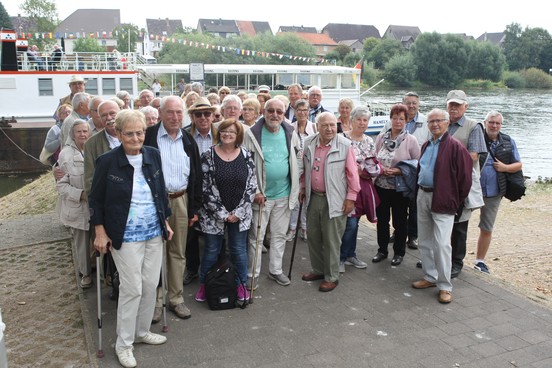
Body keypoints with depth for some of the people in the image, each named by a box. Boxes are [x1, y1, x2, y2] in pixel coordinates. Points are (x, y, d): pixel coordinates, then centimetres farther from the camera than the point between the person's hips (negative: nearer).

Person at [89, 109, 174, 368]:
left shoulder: (153, 156, 1)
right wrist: (100, 233, -5)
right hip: (125, 236, -5)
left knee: (151, 285, 11)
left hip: (154, 233, 5)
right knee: (132, 288, -1)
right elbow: (95, 199, -3)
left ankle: (142, 331, 32)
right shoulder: (107, 161, -11)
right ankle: (123, 343, 18)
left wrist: (166, 222, 13)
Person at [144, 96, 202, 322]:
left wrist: (194, 208, 8)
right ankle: (155, 301, 17)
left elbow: (196, 176, 11)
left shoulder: (188, 140, 8)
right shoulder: (148, 136, -6)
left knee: (178, 253, 12)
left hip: (181, 201, 4)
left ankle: (176, 298, 24)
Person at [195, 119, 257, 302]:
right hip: (214, 215, -1)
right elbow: (205, 188, -10)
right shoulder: (208, 156, -7)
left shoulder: (246, 156, -1)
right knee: (211, 251, 10)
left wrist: (239, 212, -9)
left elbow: (251, 186, -2)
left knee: (239, 250, 11)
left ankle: (241, 285, 28)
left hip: (240, 214, 1)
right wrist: (222, 213, -12)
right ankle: (204, 285, 29)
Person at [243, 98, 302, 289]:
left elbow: (298, 160, 12)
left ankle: (275, 270, 31)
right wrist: (255, 191, -15)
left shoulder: (290, 134, 0)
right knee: (256, 236, 5)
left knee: (279, 235, 15)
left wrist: (296, 185, 6)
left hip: (284, 195, 4)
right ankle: (252, 274, 19)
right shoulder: (252, 134, -11)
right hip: (261, 195, -4)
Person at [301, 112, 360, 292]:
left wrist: (351, 197, -10)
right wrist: (303, 189, 15)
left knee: (331, 240, 2)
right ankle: (318, 270, 33)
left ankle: (331, 277, 16)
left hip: (334, 200, -5)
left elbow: (352, 173, -9)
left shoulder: (345, 145, -11)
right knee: (313, 236, 16)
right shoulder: (309, 144, 3)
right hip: (313, 197, 6)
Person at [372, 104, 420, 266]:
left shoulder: (410, 140, -5)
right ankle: (382, 250, 29)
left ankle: (399, 253, 25)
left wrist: (399, 171, -17)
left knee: (400, 221, 9)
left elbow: (418, 163, -5)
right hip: (381, 186, 3)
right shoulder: (381, 137, 5)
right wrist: (381, 169, -9)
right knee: (382, 219, 13)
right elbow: (373, 158, 10)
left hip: (400, 188, -3)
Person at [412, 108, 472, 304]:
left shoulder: (455, 147, -11)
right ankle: (430, 277, 28)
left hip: (443, 201, -8)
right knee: (424, 242, 14)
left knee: (441, 244, -8)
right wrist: (419, 190, 15)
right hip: (423, 196, 8)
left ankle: (445, 286, 3)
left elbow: (465, 177, -11)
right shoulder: (426, 146, 13)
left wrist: (456, 201, -6)